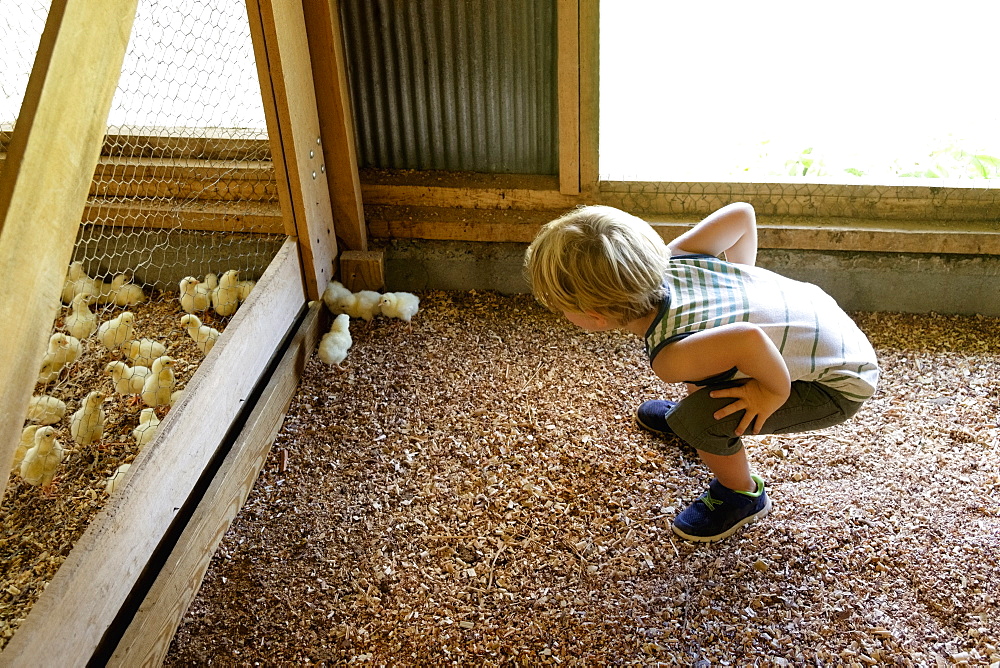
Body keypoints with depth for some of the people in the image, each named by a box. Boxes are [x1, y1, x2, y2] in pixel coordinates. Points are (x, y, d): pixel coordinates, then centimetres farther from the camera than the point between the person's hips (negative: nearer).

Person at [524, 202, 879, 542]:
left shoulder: (670, 359, -34)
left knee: (697, 418, -22)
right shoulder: (667, 260, -13)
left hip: (841, 384, -8)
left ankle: (744, 495, 8)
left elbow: (747, 338, -51)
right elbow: (741, 213, -6)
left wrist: (776, 390, -30)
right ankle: (688, 416, 40)